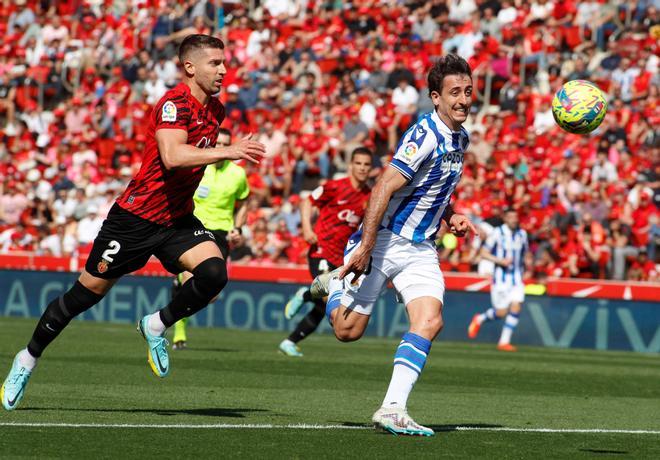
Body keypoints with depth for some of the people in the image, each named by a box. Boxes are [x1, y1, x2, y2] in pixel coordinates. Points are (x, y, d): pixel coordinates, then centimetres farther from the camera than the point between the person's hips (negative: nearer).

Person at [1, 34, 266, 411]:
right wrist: (227, 151, -40)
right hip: (136, 217, -6)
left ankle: (157, 326, 3)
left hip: (178, 218, 6)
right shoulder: (174, 104, -20)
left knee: (214, 273, -20)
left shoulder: (215, 110, 6)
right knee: (88, 292, 3)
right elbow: (172, 156, -37)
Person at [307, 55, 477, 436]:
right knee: (348, 330, 0)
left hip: (421, 249, 7)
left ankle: (393, 409, -18)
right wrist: (365, 247, -27)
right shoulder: (425, 135, -19)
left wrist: (450, 214, 9)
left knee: (430, 320, -16)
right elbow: (384, 189, -23)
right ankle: (335, 284, 34)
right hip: (385, 242, -7)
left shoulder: (460, 139, 9)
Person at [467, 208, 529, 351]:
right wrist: (500, 260, -20)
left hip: (516, 277, 4)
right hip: (500, 277, -4)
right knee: (501, 312, -4)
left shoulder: (522, 234, 8)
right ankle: (479, 319, 27)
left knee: (516, 307, -12)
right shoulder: (497, 233, -7)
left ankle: (504, 341, -3)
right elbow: (484, 253, -8)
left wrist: (522, 267, 12)